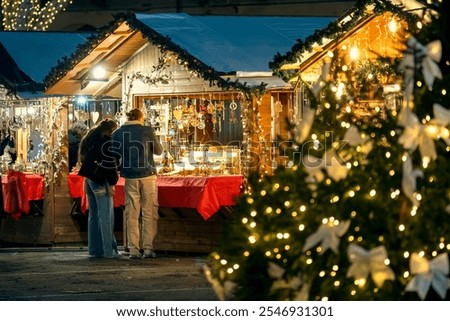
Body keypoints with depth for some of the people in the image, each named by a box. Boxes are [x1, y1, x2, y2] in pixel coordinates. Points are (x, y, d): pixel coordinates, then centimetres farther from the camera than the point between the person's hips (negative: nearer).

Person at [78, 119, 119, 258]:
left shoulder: (91, 139, 15)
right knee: (105, 214, -6)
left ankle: (94, 249, 13)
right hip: (100, 181, -8)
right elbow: (109, 164, -16)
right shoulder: (107, 142, -10)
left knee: (93, 214, 12)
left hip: (89, 178, 8)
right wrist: (111, 184, -14)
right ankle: (108, 250, -8)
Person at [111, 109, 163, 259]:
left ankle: (133, 249, 3)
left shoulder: (117, 133, 2)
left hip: (130, 178, 2)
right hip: (148, 175, -2)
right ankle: (148, 248, -2)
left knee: (132, 213, 7)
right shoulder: (147, 131, -4)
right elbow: (159, 151, 6)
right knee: (149, 213, 4)